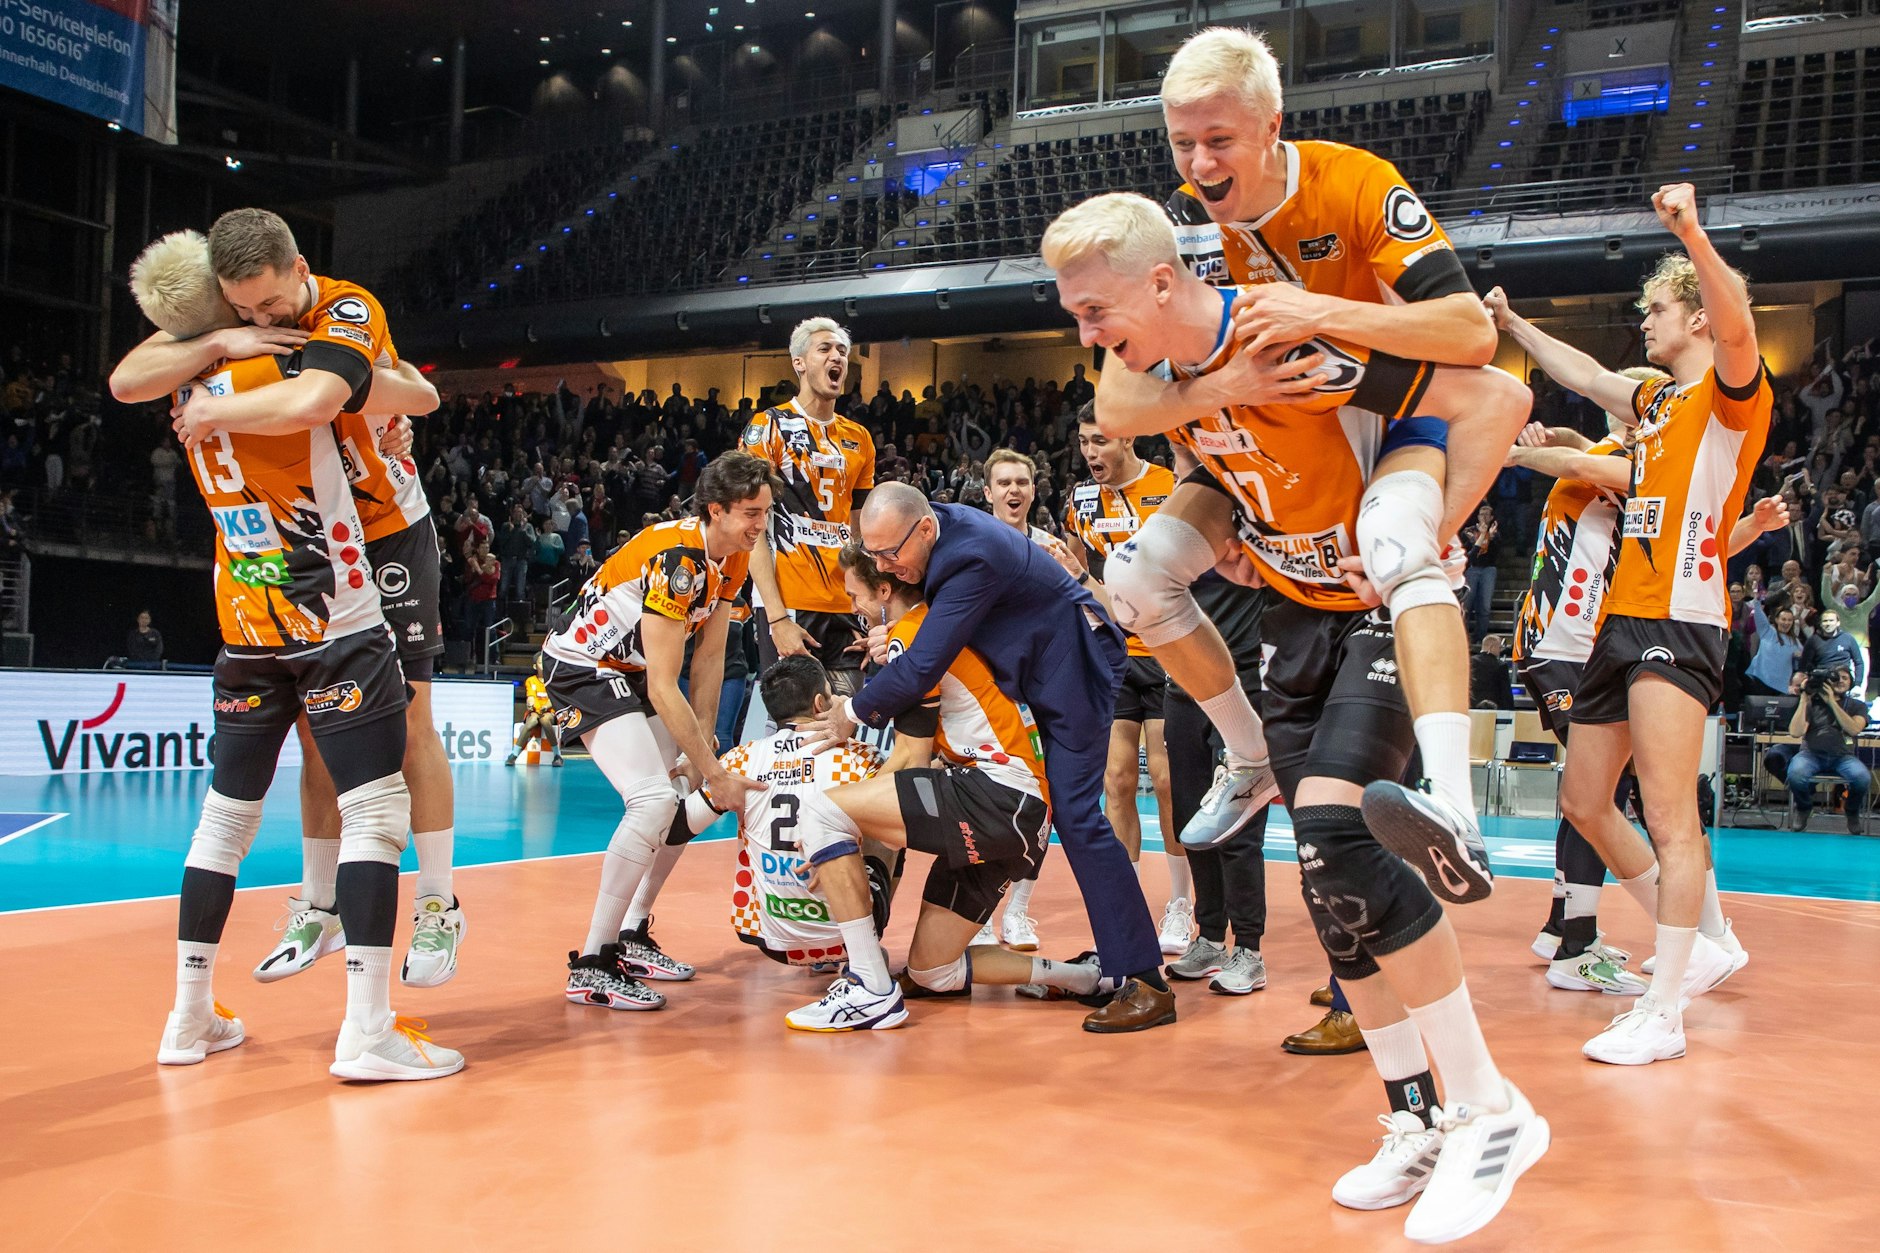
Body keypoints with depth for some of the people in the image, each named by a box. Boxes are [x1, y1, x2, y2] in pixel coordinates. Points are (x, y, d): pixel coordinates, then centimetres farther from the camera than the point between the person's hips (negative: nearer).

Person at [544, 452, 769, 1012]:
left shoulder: (732, 556, -3)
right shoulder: (676, 559, -30)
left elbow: (710, 656, 3)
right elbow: (663, 689, -29)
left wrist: (702, 747, -2)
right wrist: (713, 769, -25)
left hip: (631, 669, 10)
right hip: (583, 667, -10)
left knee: (692, 793, 10)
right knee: (654, 800, -23)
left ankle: (631, 935, 21)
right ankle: (591, 964, -14)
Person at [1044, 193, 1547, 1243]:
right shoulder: (1159, 378, 0)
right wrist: (1237, 546, 4)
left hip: (1387, 606, -8)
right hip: (1302, 613, 8)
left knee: (1332, 827, -25)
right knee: (1331, 877, 4)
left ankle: (1489, 1108, -10)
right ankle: (1420, 1121, 18)